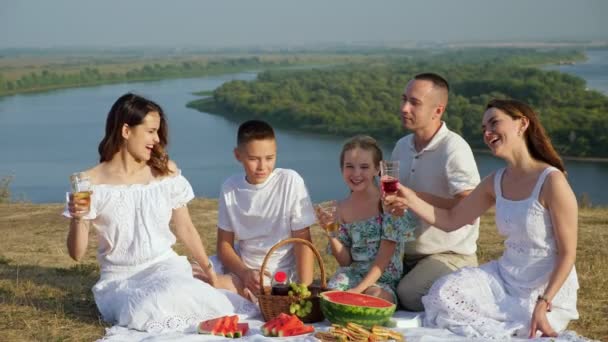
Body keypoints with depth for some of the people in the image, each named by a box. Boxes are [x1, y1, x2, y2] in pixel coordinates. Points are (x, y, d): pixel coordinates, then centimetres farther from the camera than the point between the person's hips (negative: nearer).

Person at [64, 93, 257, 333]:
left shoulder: (166, 172, 2)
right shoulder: (92, 183, -6)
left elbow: (185, 228, 12)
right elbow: (77, 254, -4)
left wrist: (208, 268, 9)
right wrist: (78, 219, -23)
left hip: (165, 266, 1)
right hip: (120, 281, -1)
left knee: (175, 293, -35)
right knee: (147, 312, -34)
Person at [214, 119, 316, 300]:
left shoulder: (290, 181, -10)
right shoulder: (230, 188, -1)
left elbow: (303, 241, -9)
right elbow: (225, 243, 3)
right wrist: (245, 273, -17)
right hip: (243, 270, 4)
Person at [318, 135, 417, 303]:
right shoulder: (343, 208, 7)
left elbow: (384, 257, -11)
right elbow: (346, 261, 9)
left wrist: (359, 289, -19)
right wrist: (331, 234, -8)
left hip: (384, 278, -3)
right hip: (352, 275, 4)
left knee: (373, 296, -35)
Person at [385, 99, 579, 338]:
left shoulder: (551, 181, -19)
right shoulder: (496, 183, 2)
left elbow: (568, 253, -16)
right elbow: (450, 220, 7)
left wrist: (543, 304, -23)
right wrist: (411, 201, -9)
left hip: (547, 290, -6)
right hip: (504, 279, 6)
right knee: (444, 293, -15)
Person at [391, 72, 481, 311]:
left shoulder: (454, 149, -16)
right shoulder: (402, 146, 9)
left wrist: (417, 197, -26)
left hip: (450, 256, -7)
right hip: (406, 255, 7)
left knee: (407, 294, -29)